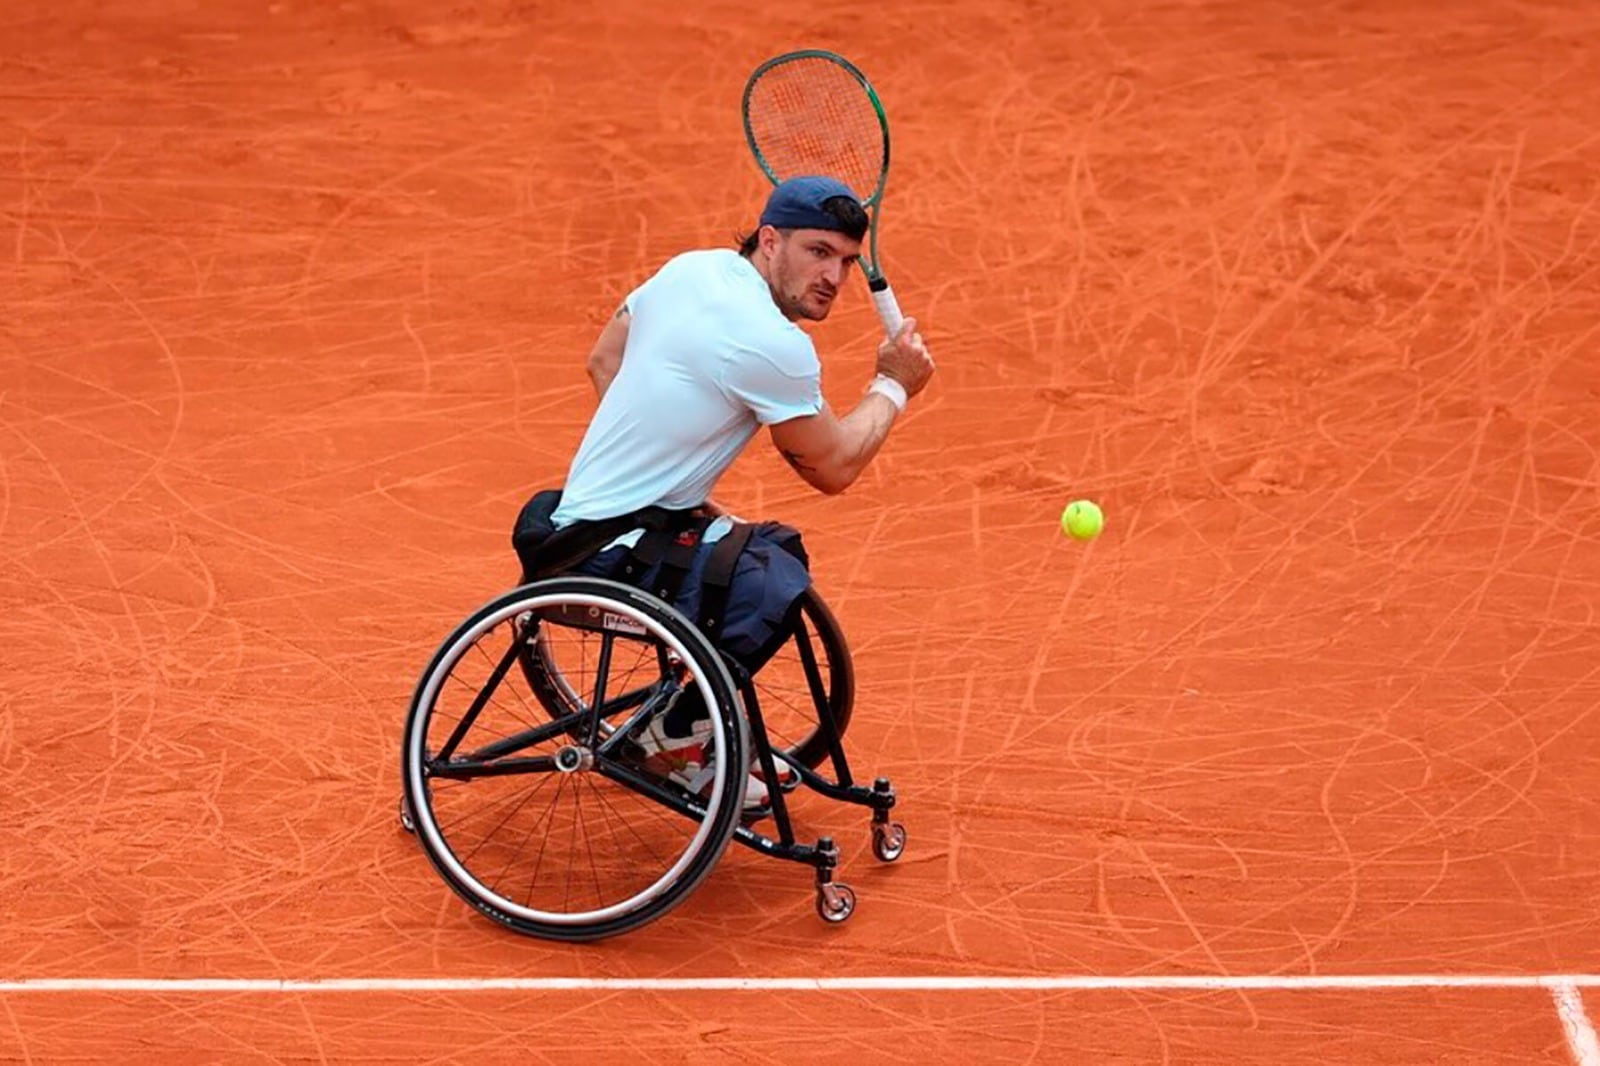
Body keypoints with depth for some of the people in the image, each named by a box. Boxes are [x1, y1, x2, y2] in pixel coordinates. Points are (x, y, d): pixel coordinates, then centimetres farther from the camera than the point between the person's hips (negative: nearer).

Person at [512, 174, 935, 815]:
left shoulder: (692, 267, 5)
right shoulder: (775, 347, -21)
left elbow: (603, 362, 19)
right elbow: (834, 470, -8)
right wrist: (894, 386, 6)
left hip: (585, 514, 10)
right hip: (609, 553, -10)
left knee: (777, 548, 25)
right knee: (772, 588, -29)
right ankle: (675, 737, -7)